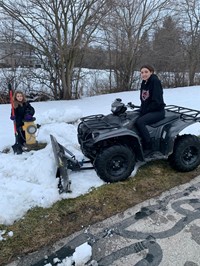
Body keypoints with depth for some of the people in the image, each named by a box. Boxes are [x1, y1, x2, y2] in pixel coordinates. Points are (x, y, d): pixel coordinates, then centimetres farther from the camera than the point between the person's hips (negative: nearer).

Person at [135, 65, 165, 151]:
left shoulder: (155, 81, -13)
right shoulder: (143, 83, 10)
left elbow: (157, 101, -19)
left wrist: (145, 110, -16)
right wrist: (141, 110, 0)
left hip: (157, 111, -8)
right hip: (146, 111, 8)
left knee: (139, 122, -29)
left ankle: (148, 148, -22)